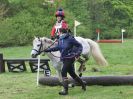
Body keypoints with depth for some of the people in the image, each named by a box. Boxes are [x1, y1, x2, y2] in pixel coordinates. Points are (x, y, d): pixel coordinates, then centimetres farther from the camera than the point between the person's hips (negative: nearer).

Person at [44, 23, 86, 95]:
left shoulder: (70, 39, -15)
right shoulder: (60, 39, 4)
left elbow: (79, 46, -8)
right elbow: (58, 47, 19)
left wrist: (78, 53, -23)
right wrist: (48, 50, 15)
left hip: (70, 58, -7)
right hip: (64, 59, 7)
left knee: (63, 72, -16)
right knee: (72, 73, 16)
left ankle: (65, 90, -11)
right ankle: (83, 84, 35)